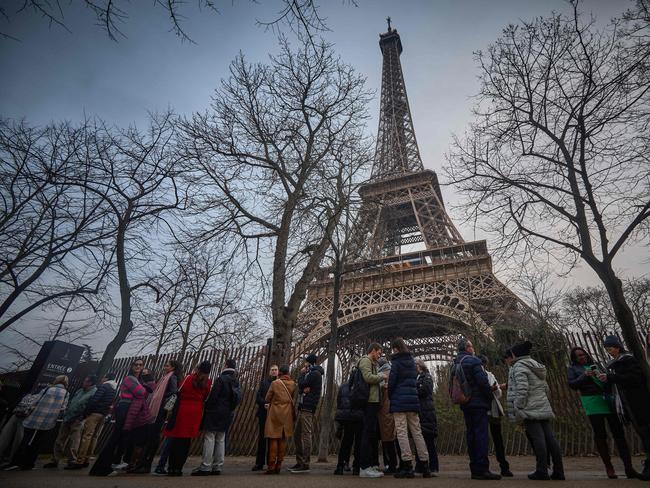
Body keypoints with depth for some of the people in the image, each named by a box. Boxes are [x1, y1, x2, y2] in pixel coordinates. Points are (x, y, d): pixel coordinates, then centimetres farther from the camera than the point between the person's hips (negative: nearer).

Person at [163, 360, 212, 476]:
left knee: (176, 439, 8)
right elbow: (205, 398, 5)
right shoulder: (208, 382, -1)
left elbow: (179, 392, 0)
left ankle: (172, 468, 11)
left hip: (182, 409, -2)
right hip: (196, 412, 2)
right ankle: (178, 468, 13)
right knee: (186, 441, 11)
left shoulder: (189, 377, -6)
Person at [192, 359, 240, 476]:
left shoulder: (221, 379, -14)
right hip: (228, 414, 7)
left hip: (215, 412, -7)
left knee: (209, 438, -1)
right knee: (221, 440, 12)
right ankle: (217, 467, 16)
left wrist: (206, 408, -6)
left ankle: (205, 467, 1)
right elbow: (236, 399, 11)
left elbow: (213, 396, -16)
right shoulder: (236, 381, 8)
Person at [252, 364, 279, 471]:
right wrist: (265, 403, -12)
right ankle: (259, 463, 13)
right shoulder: (264, 382, 9)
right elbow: (258, 397, 3)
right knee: (262, 438, 6)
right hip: (264, 413, 2)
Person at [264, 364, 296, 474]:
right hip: (287, 414, 3)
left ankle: (271, 465, 2)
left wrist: (268, 403, 20)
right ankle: (279, 465, 13)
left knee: (274, 438, 3)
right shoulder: (292, 384, 0)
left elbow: (267, 398, 0)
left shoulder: (275, 383, -9)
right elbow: (292, 397, 8)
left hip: (275, 412, -3)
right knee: (283, 439, 10)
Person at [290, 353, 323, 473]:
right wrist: (304, 388, -8)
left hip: (307, 408, -10)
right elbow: (302, 387, 14)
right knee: (297, 434, 12)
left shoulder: (315, 373, -7)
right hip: (303, 407, 10)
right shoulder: (311, 373, 22)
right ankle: (299, 462, 19)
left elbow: (302, 385, -12)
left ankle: (305, 464, -3)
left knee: (306, 435, -7)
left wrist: (302, 374, 2)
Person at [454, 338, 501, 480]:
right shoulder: (473, 361, -12)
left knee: (471, 435, 11)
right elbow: (482, 382, -17)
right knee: (482, 435, -5)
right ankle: (482, 469, -5)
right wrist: (490, 395, -1)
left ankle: (475, 469, 15)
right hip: (478, 403, -8)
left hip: (465, 405, 8)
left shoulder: (455, 364, 14)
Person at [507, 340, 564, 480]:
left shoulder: (519, 366, -9)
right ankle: (558, 471, 11)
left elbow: (522, 389, -18)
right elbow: (546, 388, 21)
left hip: (530, 409, -8)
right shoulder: (537, 366, 19)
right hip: (543, 408, 8)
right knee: (549, 437, 8)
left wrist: (518, 409, -13)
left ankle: (542, 471, -2)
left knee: (537, 438, -6)